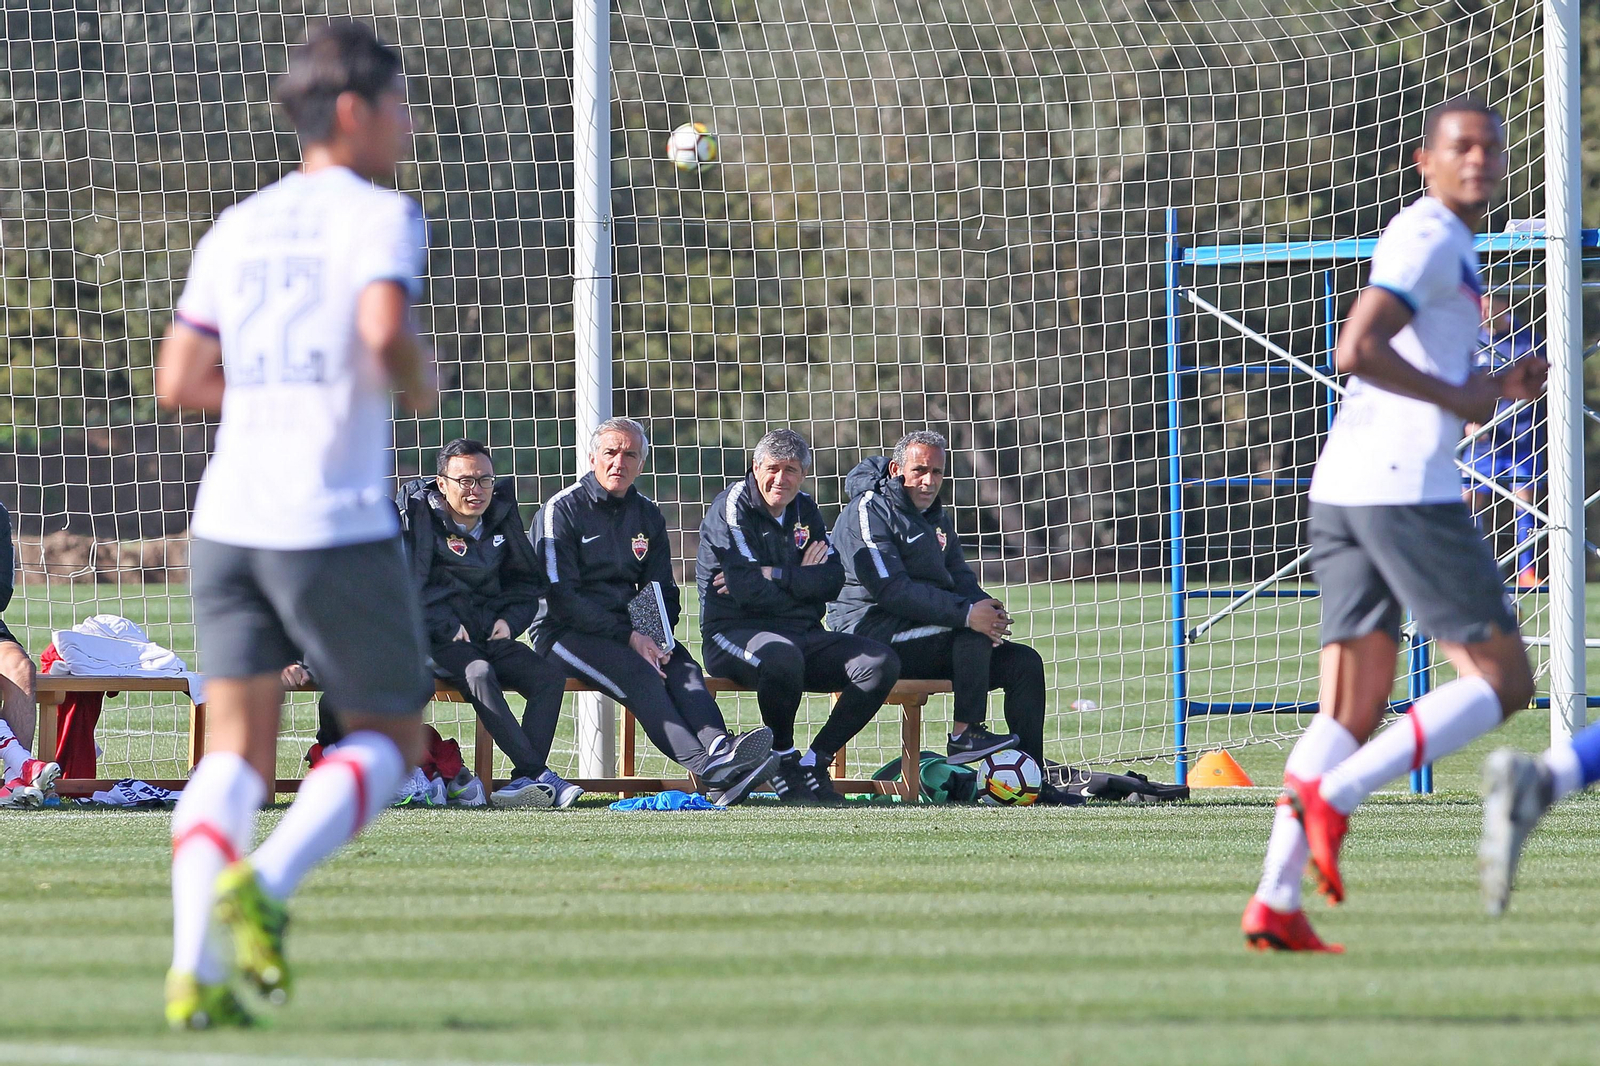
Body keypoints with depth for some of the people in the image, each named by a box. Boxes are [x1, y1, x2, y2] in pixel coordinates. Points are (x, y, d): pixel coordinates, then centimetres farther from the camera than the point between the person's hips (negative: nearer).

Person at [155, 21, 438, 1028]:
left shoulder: (237, 229, 16)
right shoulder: (380, 217, -4)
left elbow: (179, 382, 12)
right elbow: (384, 327, -22)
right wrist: (420, 381, -1)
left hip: (228, 518, 6)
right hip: (336, 521, -6)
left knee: (239, 745, 4)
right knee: (389, 736, 9)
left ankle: (193, 969, -12)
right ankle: (264, 883, -15)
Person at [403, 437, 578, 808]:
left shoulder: (502, 516, 10)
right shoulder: (417, 515, -6)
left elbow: (527, 581, 20)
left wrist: (509, 620, 2)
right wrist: (449, 628, -17)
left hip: (491, 634, 6)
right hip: (434, 638, -6)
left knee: (549, 677, -19)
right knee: (479, 673, -35)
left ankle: (524, 779, -28)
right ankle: (537, 776, -39)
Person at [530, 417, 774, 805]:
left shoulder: (647, 515, 15)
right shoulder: (561, 511, -4)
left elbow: (662, 592, 17)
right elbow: (561, 597, -12)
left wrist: (657, 638, -7)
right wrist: (628, 637, -19)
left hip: (629, 631, 6)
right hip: (566, 633, -6)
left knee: (682, 668, -26)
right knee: (639, 674, -33)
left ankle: (719, 748, -53)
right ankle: (709, 772, -52)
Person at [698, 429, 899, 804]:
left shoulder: (804, 511, 15)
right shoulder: (731, 509, -5)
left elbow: (834, 579, 0)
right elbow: (749, 591, -17)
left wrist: (778, 576, -14)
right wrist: (802, 580, -2)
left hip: (803, 633, 7)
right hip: (735, 633, -7)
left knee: (881, 663, -15)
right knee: (782, 656, -42)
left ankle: (815, 761, -8)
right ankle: (784, 759, -17)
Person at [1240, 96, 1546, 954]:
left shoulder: (1445, 246, 26)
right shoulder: (1430, 240, -6)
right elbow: (1356, 349, -20)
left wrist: (1496, 387, 14)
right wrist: (1459, 398, -12)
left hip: (1343, 490, 9)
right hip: (1404, 487, -9)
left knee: (1353, 712, 5)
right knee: (1502, 680, -4)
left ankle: (1275, 901, -6)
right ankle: (1331, 795, -15)